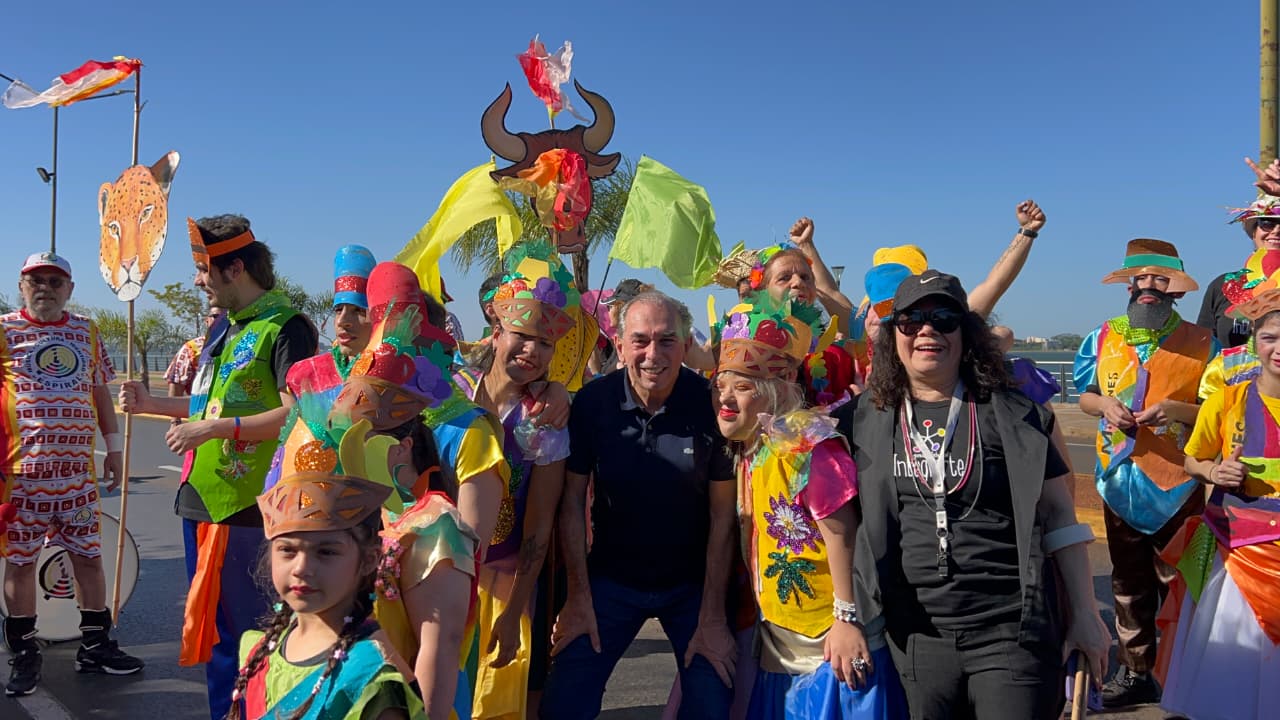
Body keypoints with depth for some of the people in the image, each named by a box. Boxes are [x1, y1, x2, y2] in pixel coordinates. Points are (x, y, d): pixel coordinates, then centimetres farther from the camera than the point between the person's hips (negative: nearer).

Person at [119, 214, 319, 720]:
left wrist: (214, 428, -24)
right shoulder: (223, 327, 16)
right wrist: (151, 404, 18)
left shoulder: (286, 327, -13)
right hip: (203, 497, 9)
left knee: (248, 630, 0)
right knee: (210, 625, 16)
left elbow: (294, 414, -22)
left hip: (248, 507, -9)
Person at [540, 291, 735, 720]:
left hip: (692, 583, -1)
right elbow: (573, 500, -4)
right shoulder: (592, 402, -13)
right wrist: (579, 597, -5)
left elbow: (723, 513, -10)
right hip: (611, 578, 1)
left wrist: (712, 616, -10)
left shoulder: (711, 404, -16)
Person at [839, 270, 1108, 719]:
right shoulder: (865, 420, 5)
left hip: (1012, 631, -2)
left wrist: (1083, 613, 2)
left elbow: (1058, 517, 3)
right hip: (914, 636, 2)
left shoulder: (1011, 414, 0)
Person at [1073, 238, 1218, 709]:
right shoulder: (1104, 337, 6)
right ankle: (1134, 671, 25)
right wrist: (1106, 405, -9)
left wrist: (1175, 410, -19)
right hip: (1120, 479, 3)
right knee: (1129, 583, 13)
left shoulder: (1201, 343, -3)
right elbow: (1084, 396, 13)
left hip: (1178, 483, -3)